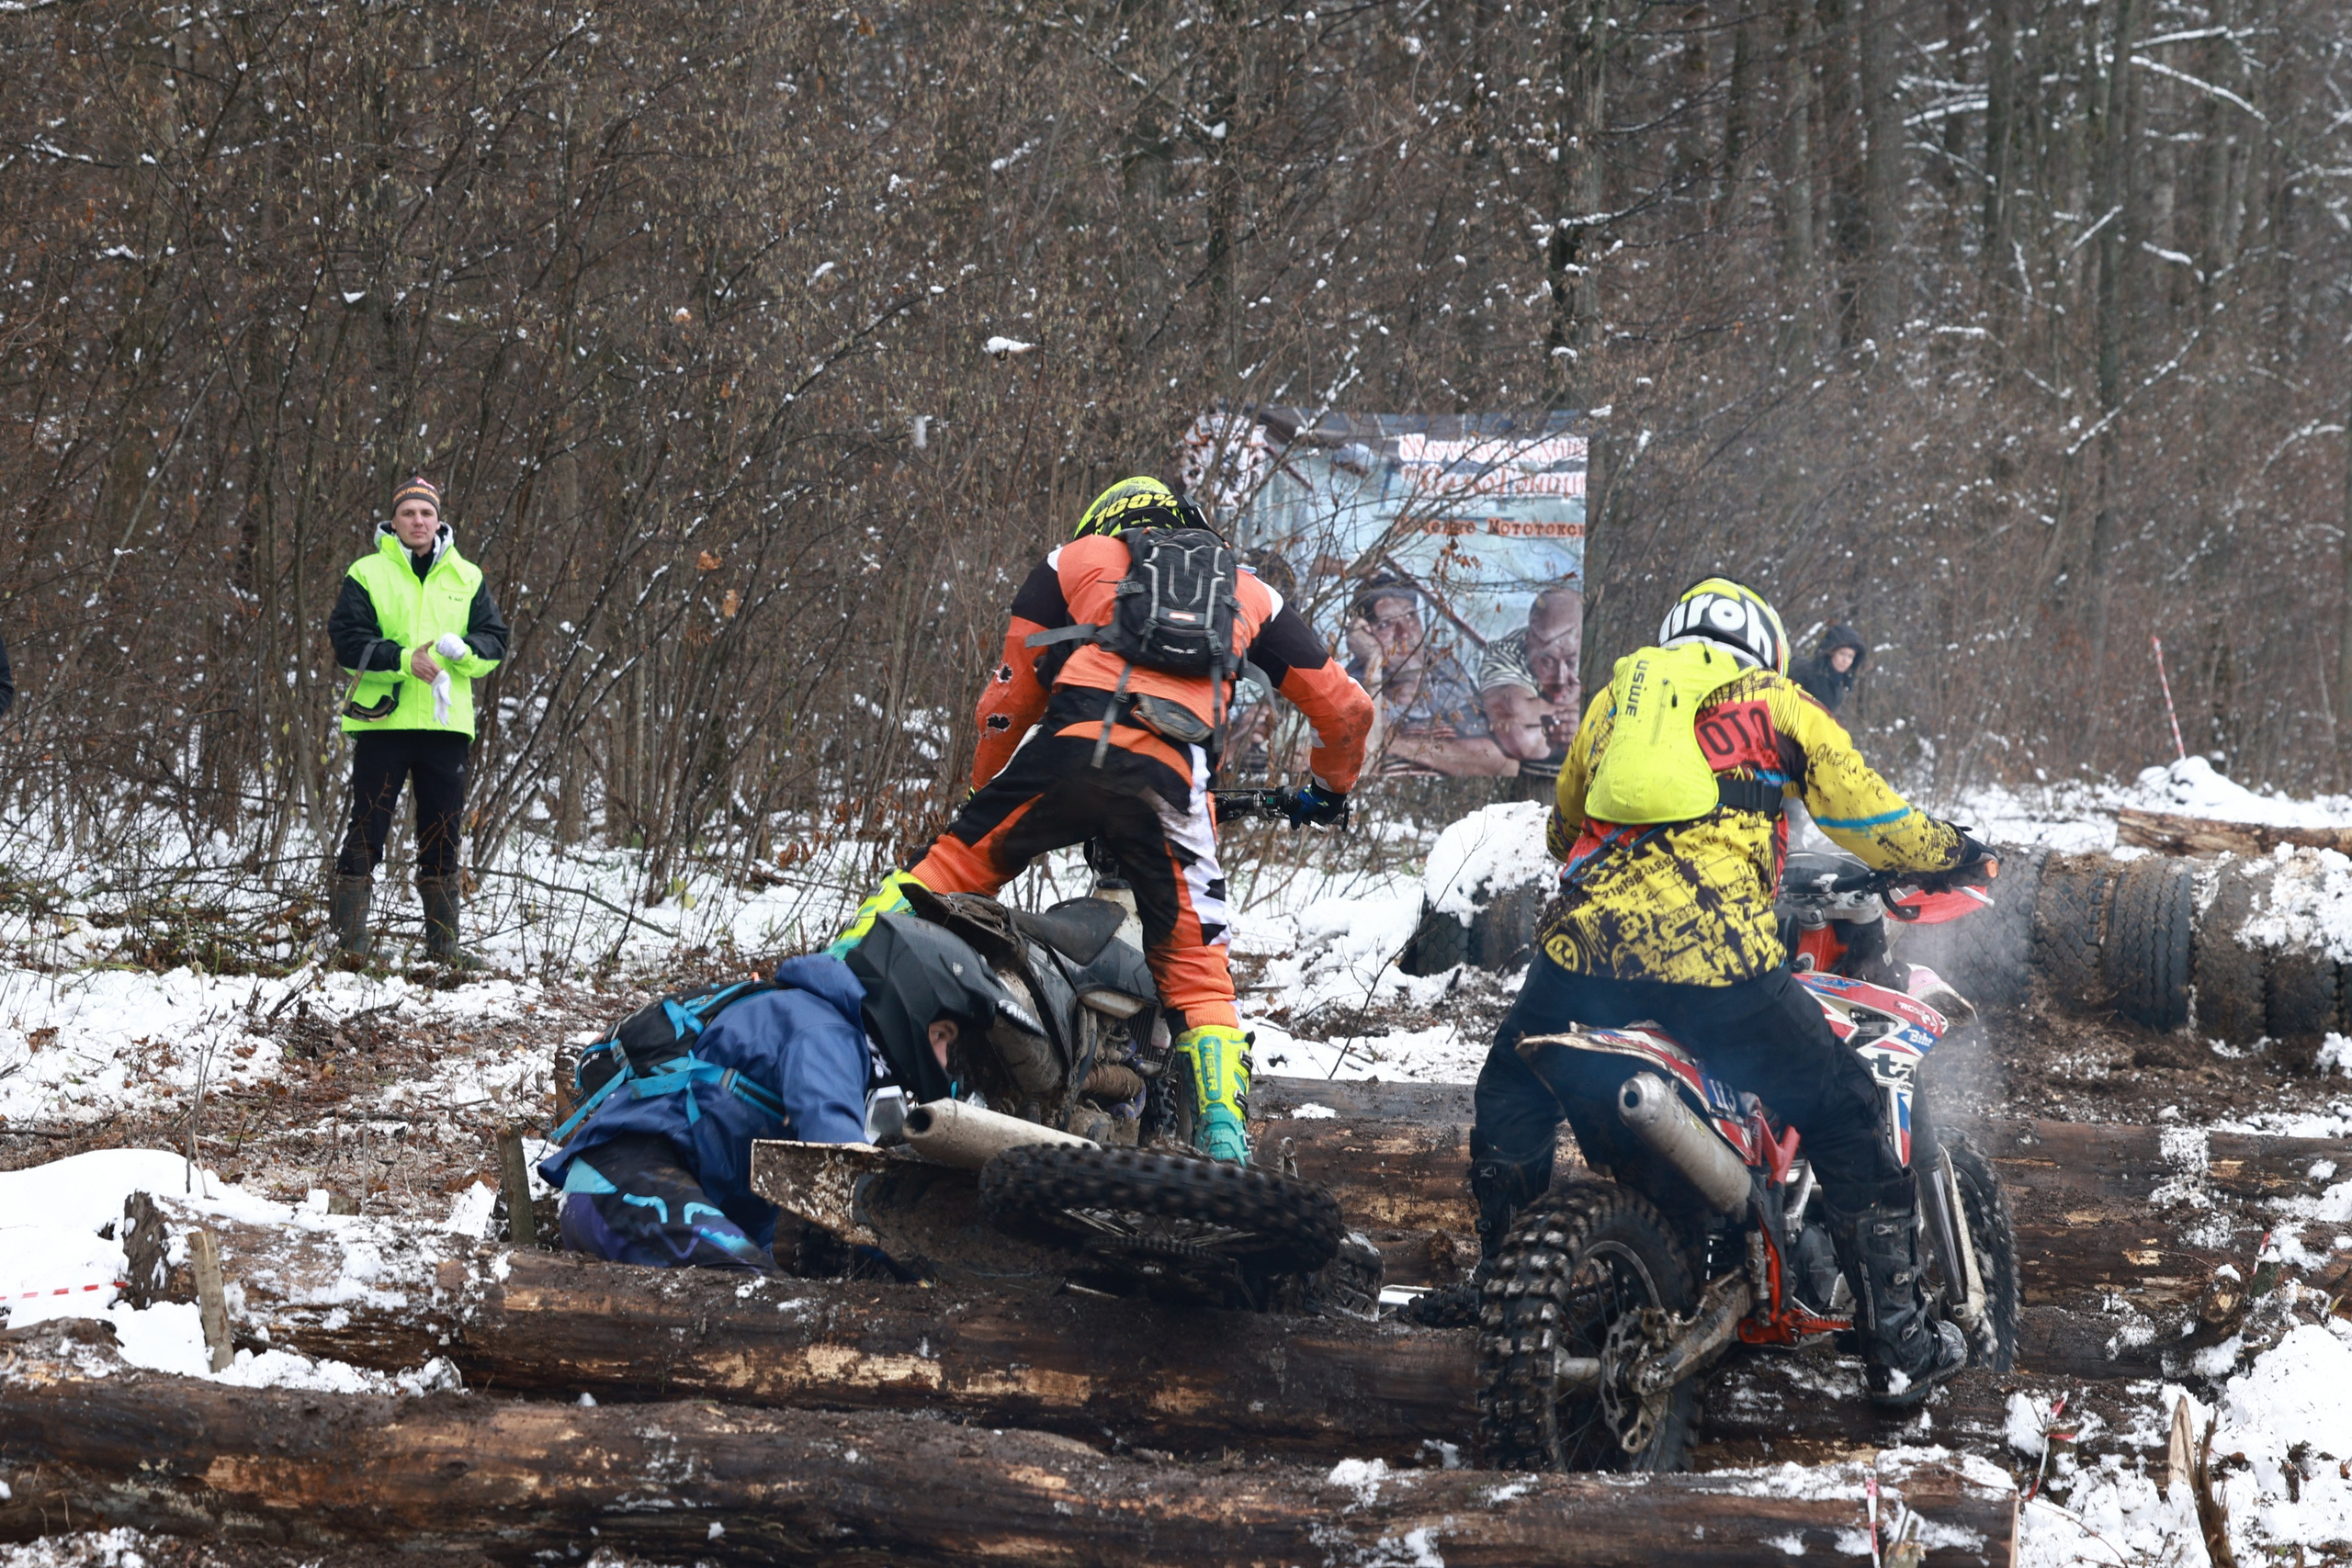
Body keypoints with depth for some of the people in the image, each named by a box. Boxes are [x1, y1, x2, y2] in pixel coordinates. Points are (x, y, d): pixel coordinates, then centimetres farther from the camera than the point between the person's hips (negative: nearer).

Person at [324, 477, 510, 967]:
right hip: (382, 720, -3)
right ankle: (349, 939, 0)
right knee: (368, 829, -3)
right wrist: (403, 660, -19)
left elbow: (495, 641, 10)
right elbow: (348, 640, -6)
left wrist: (464, 650, -12)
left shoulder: (466, 578, 13)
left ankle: (442, 940, 15)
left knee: (442, 834, 8)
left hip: (447, 724, 3)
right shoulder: (368, 574, 3)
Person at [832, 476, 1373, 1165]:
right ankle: (1224, 1141, -5)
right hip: (1170, 779, 1)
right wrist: (1329, 790, 56)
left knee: (946, 870, 15)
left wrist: (981, 788, 42)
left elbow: (1010, 697, 27)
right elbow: (1345, 706, 37)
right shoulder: (1247, 592, 34)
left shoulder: (1078, 557, 29)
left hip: (1072, 747, -1)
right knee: (1198, 977, 10)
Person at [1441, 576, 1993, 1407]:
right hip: (1714, 949, -3)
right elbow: (1868, 816, 20)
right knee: (1843, 1114, 10)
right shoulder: (1775, 704, 17)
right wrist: (1953, 848, 38)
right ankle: (1899, 1343, 8)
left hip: (1588, 933, 3)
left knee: (1512, 1097, 30)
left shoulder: (1618, 693, 27)